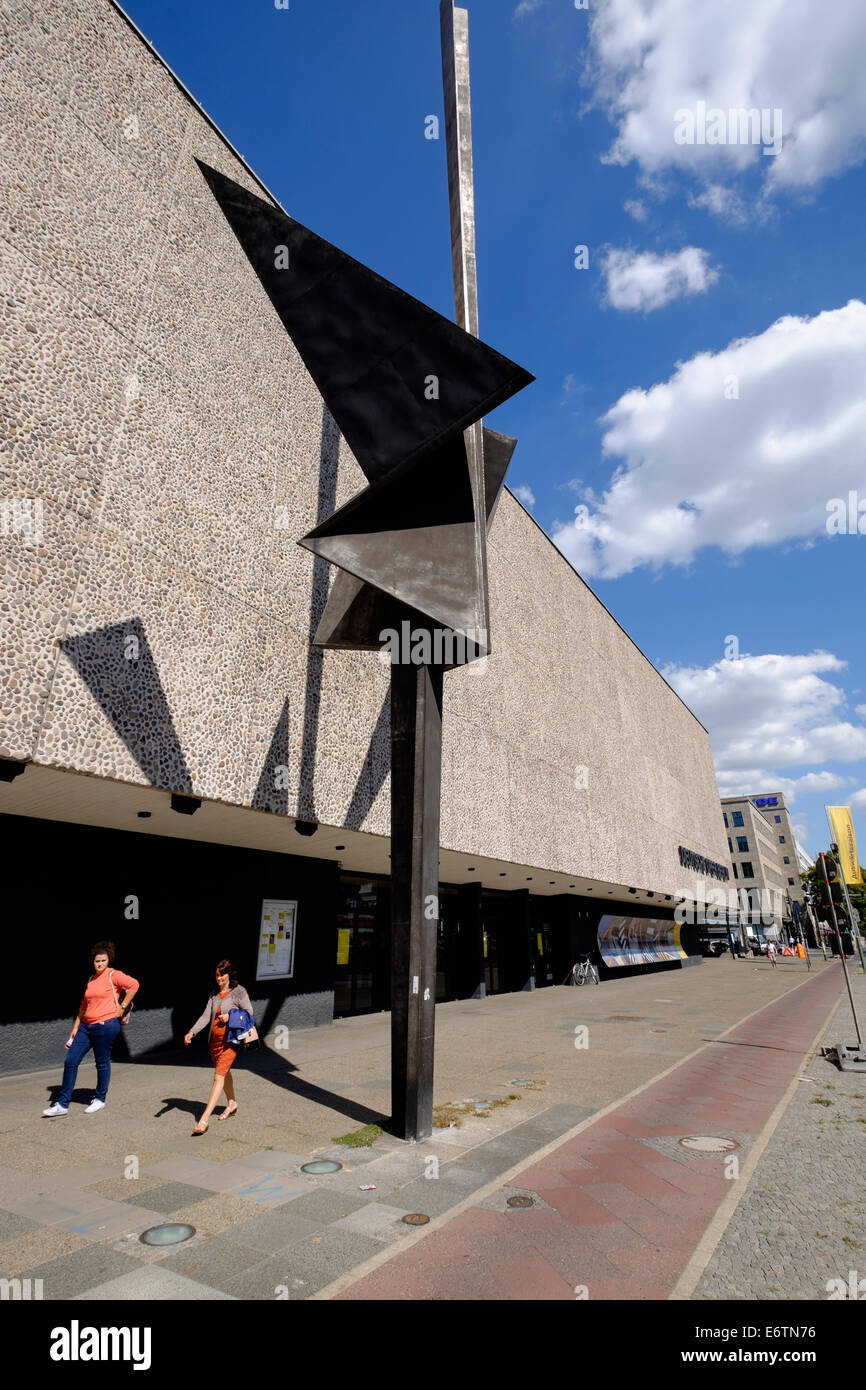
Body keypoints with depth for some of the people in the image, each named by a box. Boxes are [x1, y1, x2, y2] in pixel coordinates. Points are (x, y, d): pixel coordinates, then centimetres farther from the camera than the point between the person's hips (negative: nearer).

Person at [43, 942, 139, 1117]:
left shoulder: (113, 975, -8)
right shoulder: (91, 979, 14)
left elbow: (133, 985, -18)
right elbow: (84, 1005, 21)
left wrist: (123, 1006, -13)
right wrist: (75, 1027, 18)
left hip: (106, 1025, -7)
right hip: (86, 1026, 7)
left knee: (102, 1063, 4)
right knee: (71, 1061, 5)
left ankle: (100, 1099, 21)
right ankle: (62, 1104, 15)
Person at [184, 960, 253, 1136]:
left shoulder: (239, 992, -7)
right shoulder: (215, 994, 10)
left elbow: (249, 1013, -7)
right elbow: (206, 1016, 3)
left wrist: (230, 1016, -17)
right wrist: (192, 1032, -10)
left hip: (230, 1039, -7)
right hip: (215, 1039, 7)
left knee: (219, 1076, -11)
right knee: (224, 1072, 20)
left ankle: (204, 1119, -12)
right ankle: (232, 1104, 40)